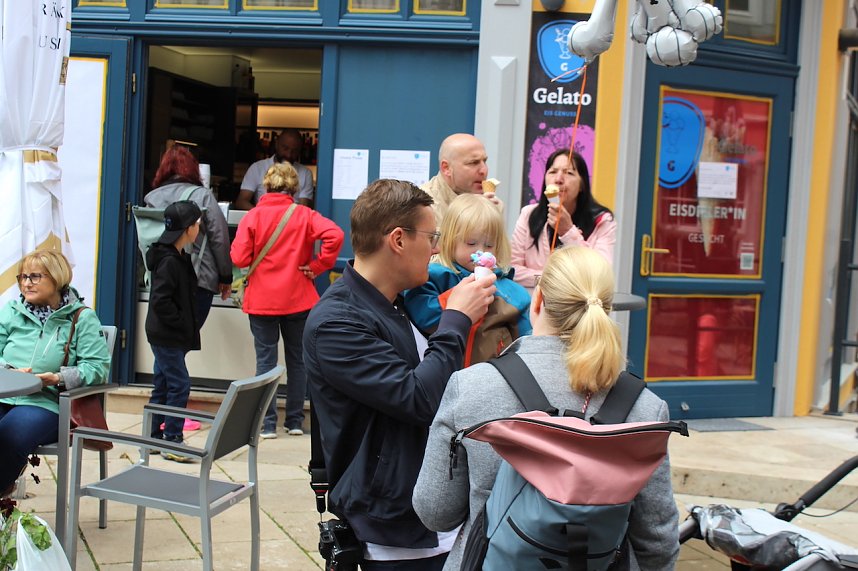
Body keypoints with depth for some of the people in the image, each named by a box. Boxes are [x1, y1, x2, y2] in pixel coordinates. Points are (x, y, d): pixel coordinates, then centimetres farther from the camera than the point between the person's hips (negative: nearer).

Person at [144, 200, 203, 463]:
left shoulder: (179, 257, 12)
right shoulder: (169, 261, -18)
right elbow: (160, 301, -23)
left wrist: (187, 327, 13)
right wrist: (182, 324, -16)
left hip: (168, 336, 10)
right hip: (166, 336, -10)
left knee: (163, 386, 15)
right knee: (179, 385, -7)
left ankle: (154, 437, 24)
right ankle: (173, 441, -2)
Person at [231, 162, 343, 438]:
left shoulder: (253, 216, -5)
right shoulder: (305, 215, -3)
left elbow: (239, 258, -11)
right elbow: (335, 235, -18)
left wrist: (258, 263, 11)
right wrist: (317, 266, -8)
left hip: (261, 300, -1)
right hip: (298, 299, 1)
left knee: (265, 360, 5)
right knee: (297, 359, 12)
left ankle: (268, 423, 5)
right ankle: (295, 421, 18)